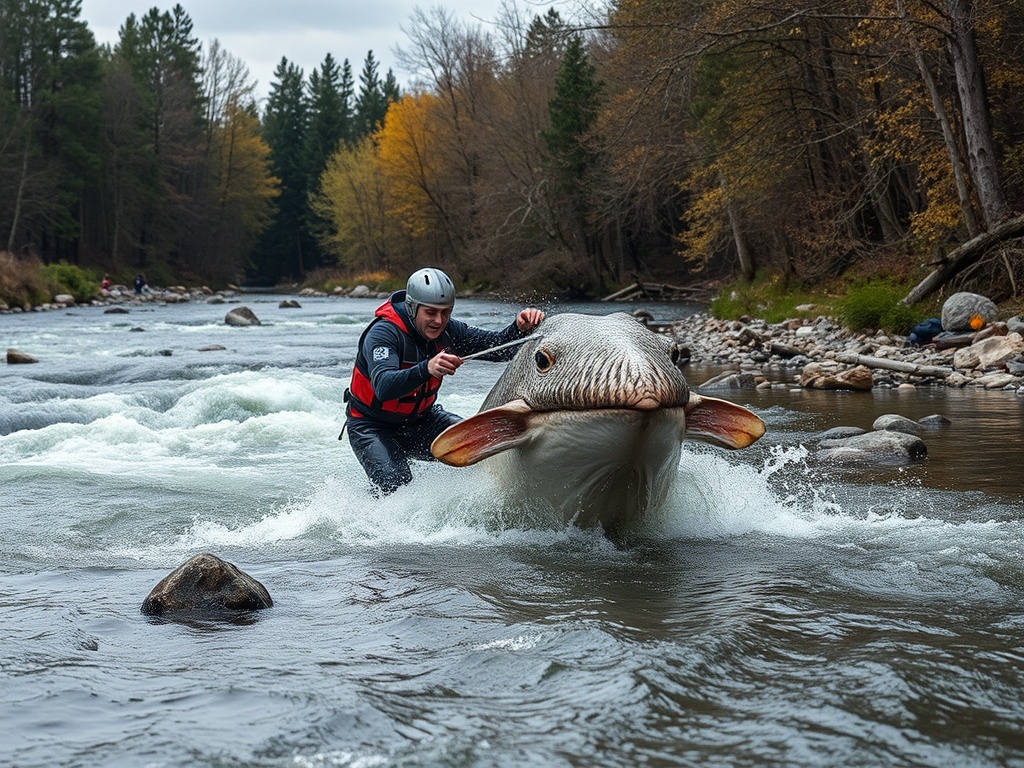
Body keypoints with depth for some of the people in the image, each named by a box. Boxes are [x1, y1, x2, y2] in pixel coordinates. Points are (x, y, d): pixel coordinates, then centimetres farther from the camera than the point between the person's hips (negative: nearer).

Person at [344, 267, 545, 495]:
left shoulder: (446, 331, -10)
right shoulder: (383, 333, -28)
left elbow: (501, 347, -12)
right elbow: (383, 387, -44)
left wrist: (521, 328, -34)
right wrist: (426, 369, -62)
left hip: (419, 419, 6)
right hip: (372, 427, -6)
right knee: (396, 487, -28)